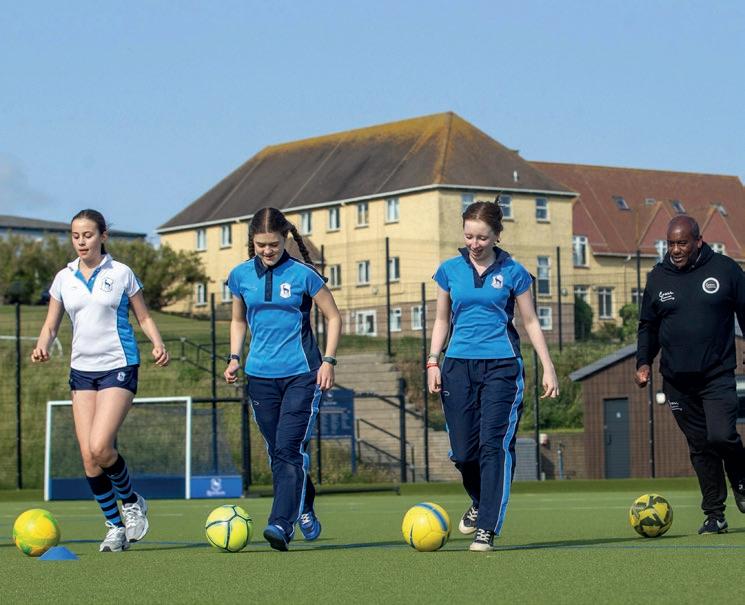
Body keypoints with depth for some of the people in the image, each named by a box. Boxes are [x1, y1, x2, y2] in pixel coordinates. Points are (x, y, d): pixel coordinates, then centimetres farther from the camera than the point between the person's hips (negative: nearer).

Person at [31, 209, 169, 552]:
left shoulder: (121, 274, 0)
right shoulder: (64, 278, 8)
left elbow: (144, 318, 6)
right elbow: (51, 324, 12)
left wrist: (158, 344, -12)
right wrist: (43, 345, -9)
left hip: (118, 366, -4)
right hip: (81, 369, 4)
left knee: (100, 447, -19)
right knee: (87, 456, -2)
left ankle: (131, 501, 8)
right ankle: (115, 526, 13)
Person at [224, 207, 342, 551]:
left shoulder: (303, 275, -4)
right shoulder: (240, 276, 6)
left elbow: (333, 317, 3)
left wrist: (328, 361, -6)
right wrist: (234, 358, 7)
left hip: (302, 374, -4)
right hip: (260, 375, 4)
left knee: (289, 450, -14)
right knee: (277, 452, 7)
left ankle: (281, 524, -20)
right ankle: (304, 509, 26)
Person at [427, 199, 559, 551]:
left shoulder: (513, 272, 2)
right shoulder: (450, 270, 8)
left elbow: (530, 322, 8)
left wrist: (548, 367, 3)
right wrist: (433, 361, 6)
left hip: (502, 366, -2)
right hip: (459, 365, 2)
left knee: (495, 445, -11)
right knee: (462, 450, 1)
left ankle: (488, 528, -8)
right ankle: (480, 502, 31)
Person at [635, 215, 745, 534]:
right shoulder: (658, 277, 8)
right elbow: (647, 325, 16)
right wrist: (644, 361, 3)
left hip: (718, 375, -3)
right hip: (677, 380, 3)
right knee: (700, 447, 4)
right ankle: (714, 514, 12)